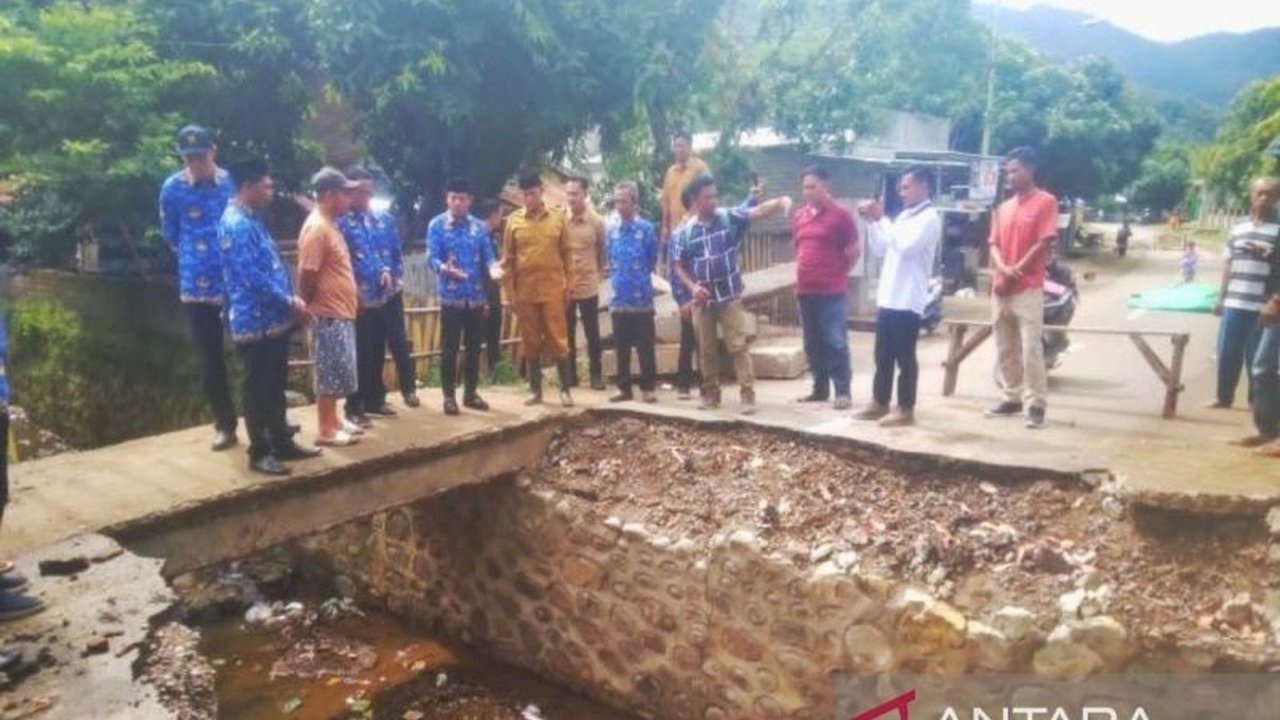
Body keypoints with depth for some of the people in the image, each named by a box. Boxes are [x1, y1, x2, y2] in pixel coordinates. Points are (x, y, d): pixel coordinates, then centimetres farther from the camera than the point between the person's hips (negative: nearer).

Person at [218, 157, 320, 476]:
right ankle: (259, 453, 10)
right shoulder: (236, 225, -17)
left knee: (276, 386, 17)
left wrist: (292, 299, 9)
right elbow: (253, 277, -23)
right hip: (256, 323, -10)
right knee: (258, 389, 0)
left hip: (275, 320, 10)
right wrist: (290, 303, -17)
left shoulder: (253, 220, 15)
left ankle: (282, 443, 27)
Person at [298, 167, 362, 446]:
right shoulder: (316, 228, -18)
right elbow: (306, 275, -20)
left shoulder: (329, 225, 14)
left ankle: (333, 421, 25)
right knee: (331, 374, -3)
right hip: (328, 315, -10)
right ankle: (326, 430, 5)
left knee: (337, 373, 15)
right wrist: (309, 308, -12)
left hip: (341, 313, 10)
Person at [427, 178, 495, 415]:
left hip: (477, 297, 4)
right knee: (450, 347, 1)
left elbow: (488, 256, 6)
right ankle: (449, 395, 10)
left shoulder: (480, 227, 7)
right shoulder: (437, 225, -3)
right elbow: (431, 257, -11)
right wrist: (444, 268, -33)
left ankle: (471, 392, 22)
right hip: (451, 297, -3)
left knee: (474, 346, 10)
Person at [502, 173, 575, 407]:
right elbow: (508, 258, 5)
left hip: (552, 290, -1)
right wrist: (510, 291, 1)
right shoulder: (513, 221, 3)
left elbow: (566, 254, 6)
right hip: (525, 292, 1)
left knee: (557, 339, 0)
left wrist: (568, 285, 1)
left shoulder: (558, 218, 3)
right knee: (530, 342, 7)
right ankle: (535, 390, 16)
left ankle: (565, 389, 7)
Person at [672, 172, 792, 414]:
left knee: (738, 346, -3)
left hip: (730, 296, -2)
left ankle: (748, 395, 0)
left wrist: (780, 202, -35)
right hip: (702, 299, 2)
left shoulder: (730, 218, -3)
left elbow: (757, 212, -16)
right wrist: (692, 287, -11)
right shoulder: (683, 233, 0)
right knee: (706, 349, 11)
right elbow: (679, 267, 6)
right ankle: (711, 393, 24)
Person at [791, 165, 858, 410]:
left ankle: (843, 392, 3)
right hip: (805, 290, 6)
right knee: (812, 343, 11)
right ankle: (820, 389, 21)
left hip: (832, 291, -6)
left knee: (836, 343, -4)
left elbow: (854, 251, -4)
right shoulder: (799, 216, 11)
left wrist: (838, 273, 3)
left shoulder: (841, 215, -7)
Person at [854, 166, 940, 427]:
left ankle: (906, 410, 6)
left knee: (904, 357, -2)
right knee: (883, 356, 13)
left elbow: (906, 246, -22)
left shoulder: (930, 218, -8)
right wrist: (873, 222, 7)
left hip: (908, 300, -8)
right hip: (887, 298, 8)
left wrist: (882, 220, -14)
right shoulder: (904, 216, 18)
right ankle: (879, 403, 22)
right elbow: (880, 249, 19)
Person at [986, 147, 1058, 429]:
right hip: (1001, 287, 7)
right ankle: (1012, 398, 20)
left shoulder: (1045, 202, -4)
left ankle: (1036, 404, -5)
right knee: (1005, 347, 10)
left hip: (1028, 288, -7)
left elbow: (1044, 243, -10)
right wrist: (1003, 269, -9)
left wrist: (1015, 273, -11)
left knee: (1031, 347, -10)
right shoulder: (1003, 207, 17)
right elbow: (994, 244, 12)